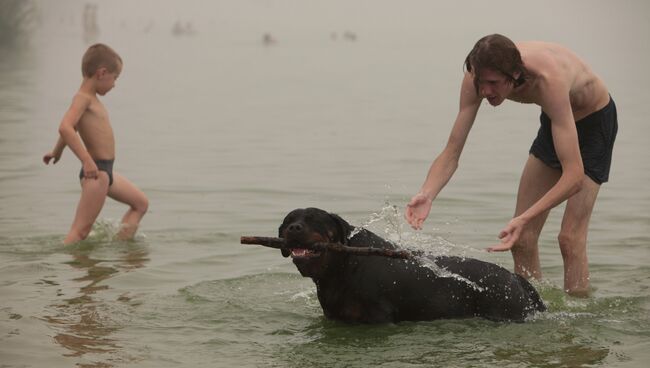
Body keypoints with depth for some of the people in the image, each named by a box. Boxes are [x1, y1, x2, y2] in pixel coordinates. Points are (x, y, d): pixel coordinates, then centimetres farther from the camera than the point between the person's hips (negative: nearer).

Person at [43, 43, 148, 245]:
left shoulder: (90, 99, 15)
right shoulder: (83, 98, -14)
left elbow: (71, 128, 33)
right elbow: (65, 128, -31)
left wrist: (57, 151, 49)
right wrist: (87, 159, -34)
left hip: (106, 171, 10)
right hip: (95, 171, -10)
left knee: (141, 203, 19)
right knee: (81, 230, -12)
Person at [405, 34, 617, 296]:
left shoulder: (547, 80, -43)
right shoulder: (478, 74, -26)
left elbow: (574, 176, -45)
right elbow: (452, 152, -21)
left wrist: (525, 218, -55)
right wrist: (426, 194, -40)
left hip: (595, 120, -6)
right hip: (553, 121, 6)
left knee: (570, 236, -17)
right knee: (521, 237, 0)